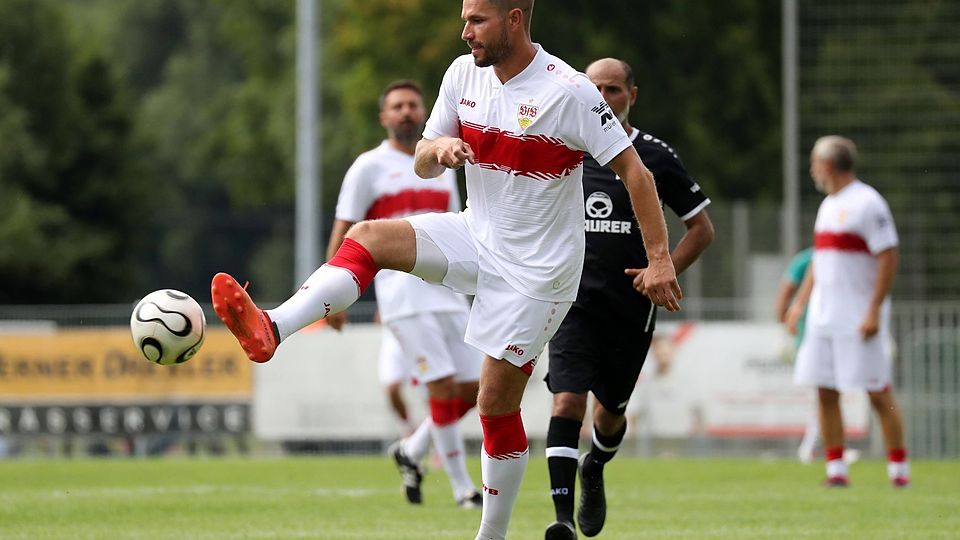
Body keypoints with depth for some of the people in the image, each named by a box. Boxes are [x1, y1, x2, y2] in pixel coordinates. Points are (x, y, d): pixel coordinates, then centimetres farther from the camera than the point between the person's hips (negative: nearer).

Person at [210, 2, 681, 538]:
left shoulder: (568, 91, -19)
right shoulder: (464, 74, -1)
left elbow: (633, 170, -15)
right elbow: (423, 166, 7)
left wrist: (660, 257, -19)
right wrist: (439, 147, -17)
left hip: (538, 269, -6)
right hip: (476, 236, 6)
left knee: (498, 403, -3)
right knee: (368, 236, -17)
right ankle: (271, 329, -34)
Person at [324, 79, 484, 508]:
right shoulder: (369, 167, 1)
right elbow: (342, 234, 0)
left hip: (447, 292, 6)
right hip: (402, 293, -6)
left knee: (471, 389, 0)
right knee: (443, 386, -14)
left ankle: (411, 453, 21)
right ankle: (461, 488, -6)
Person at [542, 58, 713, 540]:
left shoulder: (655, 157, -1)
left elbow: (701, 228, 6)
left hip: (631, 307, 0)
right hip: (574, 301, 0)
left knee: (610, 410, 13)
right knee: (567, 400, -18)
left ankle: (594, 470, 47)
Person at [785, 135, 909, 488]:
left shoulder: (867, 203, -10)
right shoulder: (828, 205, 16)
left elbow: (888, 259, -15)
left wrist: (874, 310, -20)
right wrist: (800, 302, 18)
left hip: (859, 319, -8)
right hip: (823, 318, 8)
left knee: (878, 393, -5)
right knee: (825, 392, 3)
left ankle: (899, 469, 2)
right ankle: (836, 469, 7)